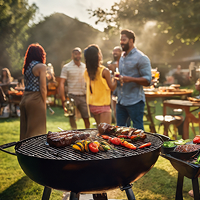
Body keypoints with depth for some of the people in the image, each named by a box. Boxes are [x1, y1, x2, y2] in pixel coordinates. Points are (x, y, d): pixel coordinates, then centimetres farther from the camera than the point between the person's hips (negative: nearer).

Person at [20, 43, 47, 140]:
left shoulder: (27, 67, 13)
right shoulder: (41, 66, -9)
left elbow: (26, 84, 12)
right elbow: (42, 87, -12)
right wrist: (44, 103, -5)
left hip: (24, 98, 7)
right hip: (35, 99, -7)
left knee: (25, 129, 15)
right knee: (36, 130, 0)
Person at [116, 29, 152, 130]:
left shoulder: (141, 58, -9)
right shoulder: (122, 57, 16)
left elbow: (147, 80, -14)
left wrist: (131, 79, -27)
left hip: (135, 101, -7)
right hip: (121, 100, 8)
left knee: (138, 130, 2)